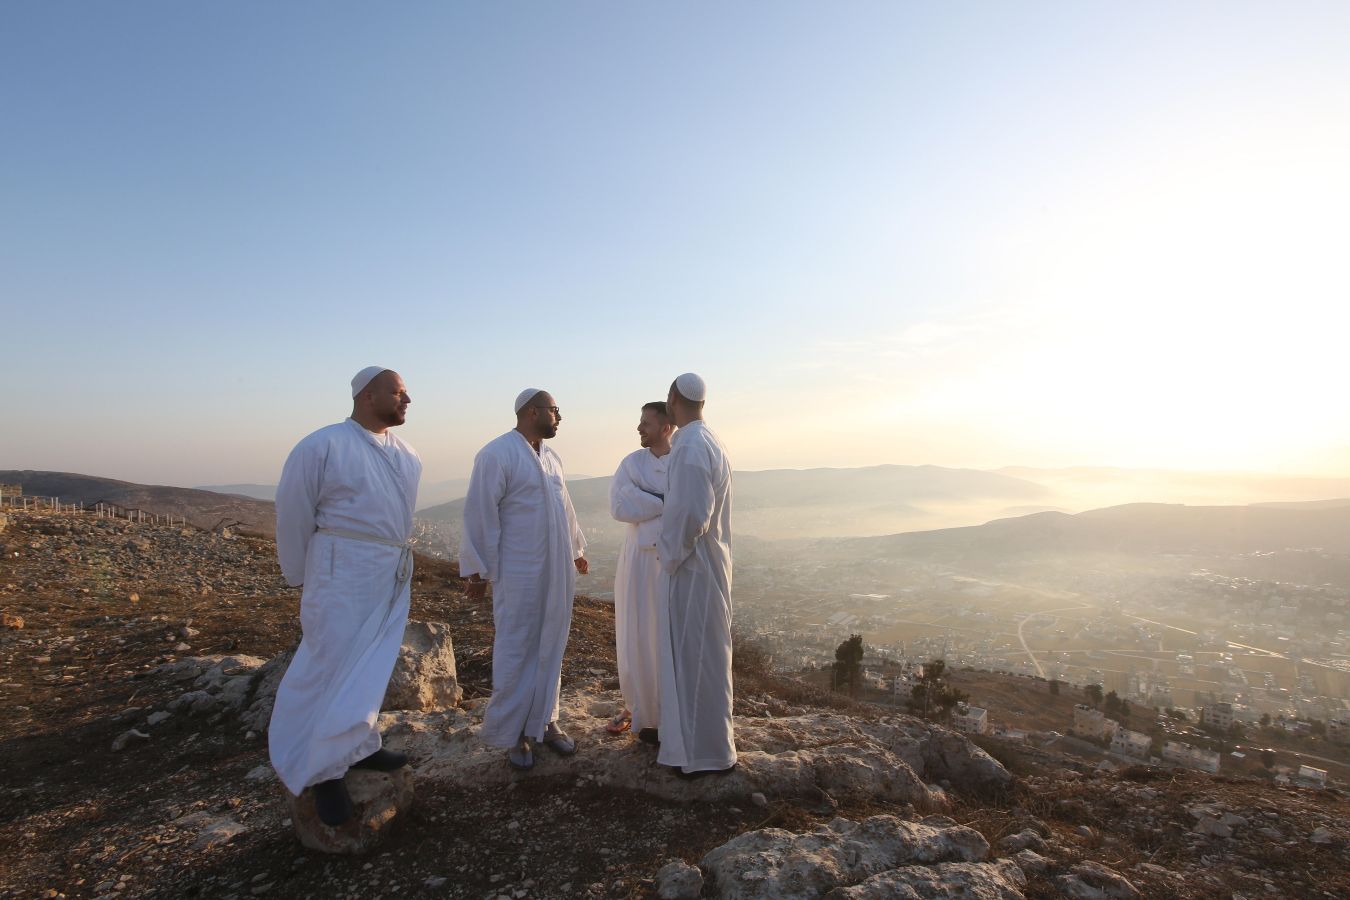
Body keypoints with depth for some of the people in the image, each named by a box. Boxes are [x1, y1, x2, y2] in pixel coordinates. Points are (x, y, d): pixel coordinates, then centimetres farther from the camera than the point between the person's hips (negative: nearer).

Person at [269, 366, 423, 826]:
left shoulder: (408, 457, 7)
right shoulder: (323, 446, -12)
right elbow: (293, 513, -7)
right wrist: (301, 577, 1)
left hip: (393, 577, 7)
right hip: (343, 574, -7)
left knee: (372, 667, 17)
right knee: (333, 669, 2)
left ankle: (359, 746, 34)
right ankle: (325, 770, 18)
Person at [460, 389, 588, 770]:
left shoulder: (551, 456, 11)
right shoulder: (496, 455, -12)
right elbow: (480, 515, -13)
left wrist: (577, 549, 26)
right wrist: (478, 570, -12)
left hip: (557, 570, 7)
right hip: (519, 573, -7)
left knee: (550, 649, 13)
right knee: (517, 652, 3)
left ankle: (545, 720, 26)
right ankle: (513, 733, 17)